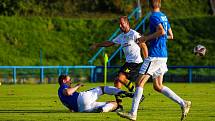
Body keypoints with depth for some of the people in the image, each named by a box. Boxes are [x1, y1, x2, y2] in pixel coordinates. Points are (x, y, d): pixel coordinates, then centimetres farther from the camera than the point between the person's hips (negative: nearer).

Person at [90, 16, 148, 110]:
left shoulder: (134, 34, -8)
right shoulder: (121, 36, 15)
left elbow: (144, 47, -8)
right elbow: (110, 43, 26)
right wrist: (97, 45, 23)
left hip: (136, 62, -8)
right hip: (128, 62, 8)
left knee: (121, 78, -22)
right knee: (117, 81, 1)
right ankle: (119, 105, 4)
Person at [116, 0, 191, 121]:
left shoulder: (154, 16, -10)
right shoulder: (164, 16, 17)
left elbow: (161, 31, -26)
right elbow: (171, 36, 22)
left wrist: (146, 38, -15)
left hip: (155, 55, -9)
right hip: (163, 55, 9)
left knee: (140, 82, -7)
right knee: (158, 86, 13)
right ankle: (183, 103, 8)